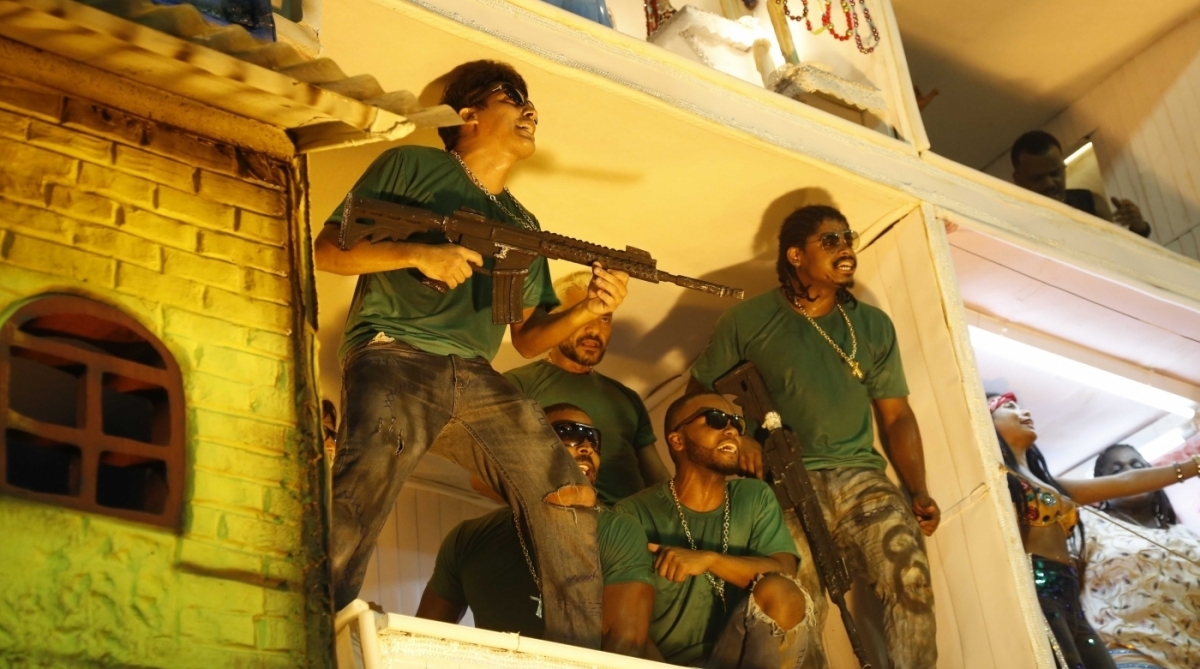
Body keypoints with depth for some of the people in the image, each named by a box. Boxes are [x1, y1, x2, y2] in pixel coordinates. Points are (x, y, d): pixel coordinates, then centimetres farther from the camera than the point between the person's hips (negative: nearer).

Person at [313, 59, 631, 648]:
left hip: (475, 378, 6)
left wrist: (585, 312, 0)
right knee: (359, 500, -31)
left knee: (568, 499, -8)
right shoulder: (410, 166, 10)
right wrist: (418, 254, -12)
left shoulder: (522, 226, 25)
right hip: (392, 357, -5)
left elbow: (527, 337, 21)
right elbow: (328, 249, 4)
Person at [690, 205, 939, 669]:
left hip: (860, 476, 3)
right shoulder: (748, 321, 6)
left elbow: (896, 415, 16)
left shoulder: (874, 327, 16)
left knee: (911, 576, -22)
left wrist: (919, 493, 4)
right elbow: (700, 394, 12)